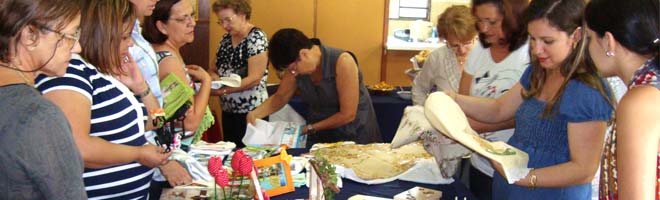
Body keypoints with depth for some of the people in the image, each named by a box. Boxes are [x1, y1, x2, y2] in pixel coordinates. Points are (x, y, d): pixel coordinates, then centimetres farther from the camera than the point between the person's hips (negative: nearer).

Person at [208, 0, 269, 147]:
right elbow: (215, 68, 17)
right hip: (228, 110, 7)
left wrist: (222, 90, -26)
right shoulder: (226, 38, 9)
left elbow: (254, 78, -20)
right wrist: (213, 74, -8)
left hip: (250, 112, -7)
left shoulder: (256, 37, -13)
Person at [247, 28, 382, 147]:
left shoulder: (342, 62, -27)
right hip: (318, 136, 4)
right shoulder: (295, 65, -11)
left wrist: (310, 128, -18)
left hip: (354, 135, -4)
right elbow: (280, 97, 4)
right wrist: (255, 114, -13)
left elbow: (348, 115, -24)